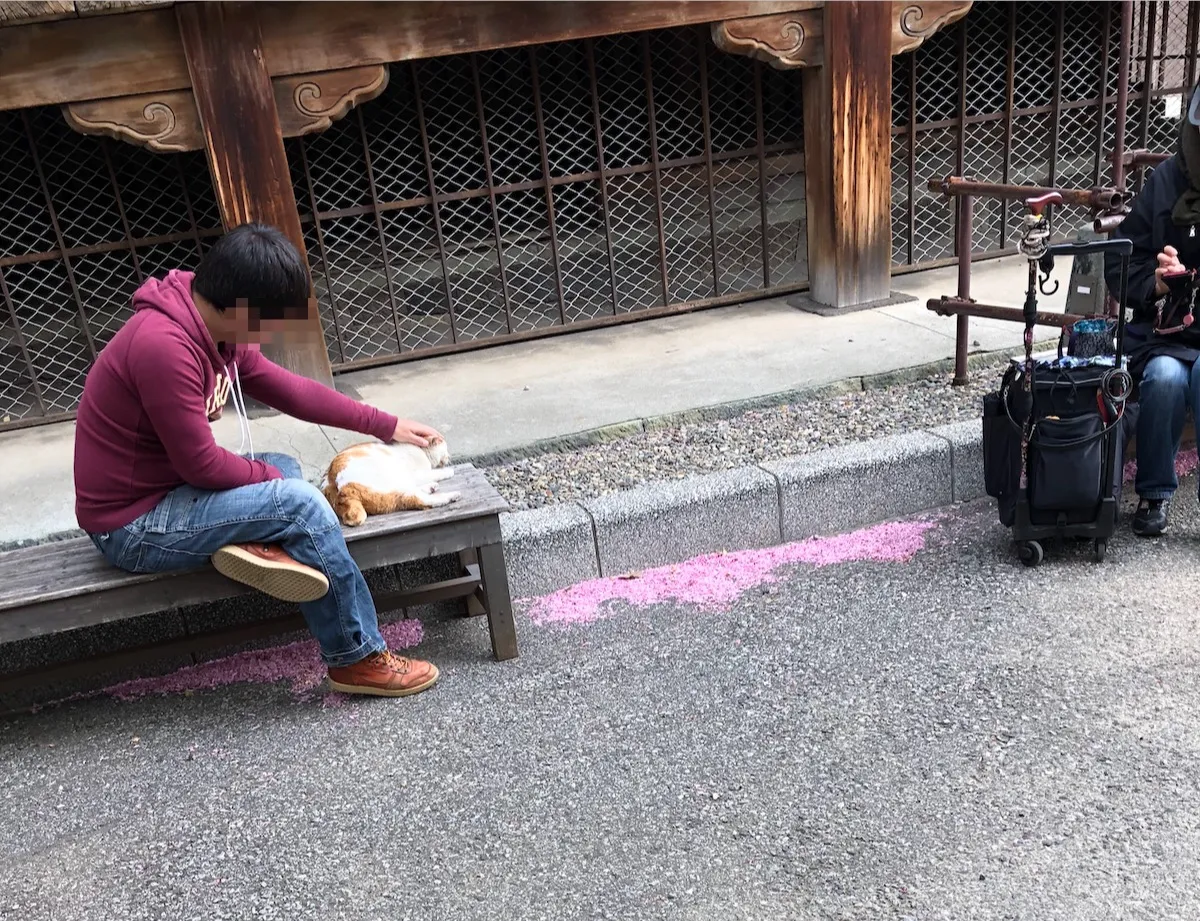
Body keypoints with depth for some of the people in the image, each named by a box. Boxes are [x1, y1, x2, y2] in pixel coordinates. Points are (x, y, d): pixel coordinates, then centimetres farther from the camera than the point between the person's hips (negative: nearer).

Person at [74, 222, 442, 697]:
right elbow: (200, 463, -24)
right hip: (132, 525, -10)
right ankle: (360, 660, -6)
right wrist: (271, 478, -7)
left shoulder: (218, 328, 2)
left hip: (162, 492, 10)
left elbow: (293, 391, 11)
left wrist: (385, 425, 11)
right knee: (300, 502, -17)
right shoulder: (164, 346, -28)